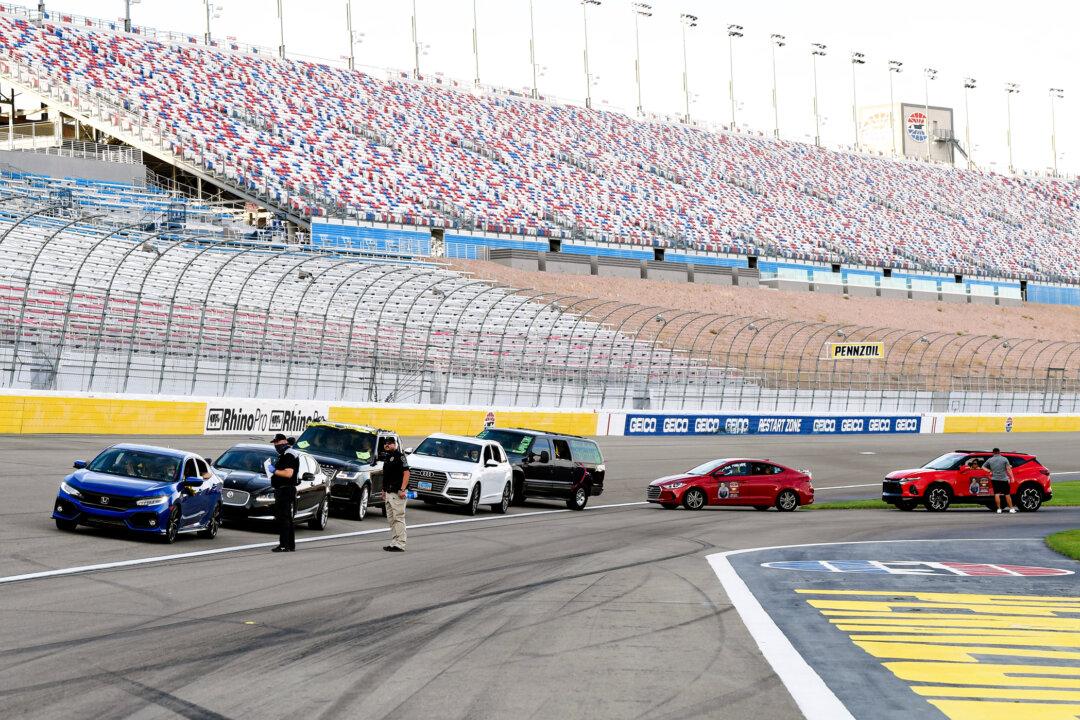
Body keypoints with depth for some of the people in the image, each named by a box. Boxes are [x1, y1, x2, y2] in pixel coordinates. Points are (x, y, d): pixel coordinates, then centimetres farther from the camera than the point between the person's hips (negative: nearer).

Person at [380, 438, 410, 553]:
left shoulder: (399, 456, -10)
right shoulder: (387, 457, 17)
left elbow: (406, 473, -17)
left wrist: (402, 489, -23)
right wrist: (383, 490, 21)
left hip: (397, 493, -10)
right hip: (388, 493, 10)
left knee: (399, 519, -9)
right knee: (391, 520, 12)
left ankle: (400, 545, -9)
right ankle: (393, 543, 18)